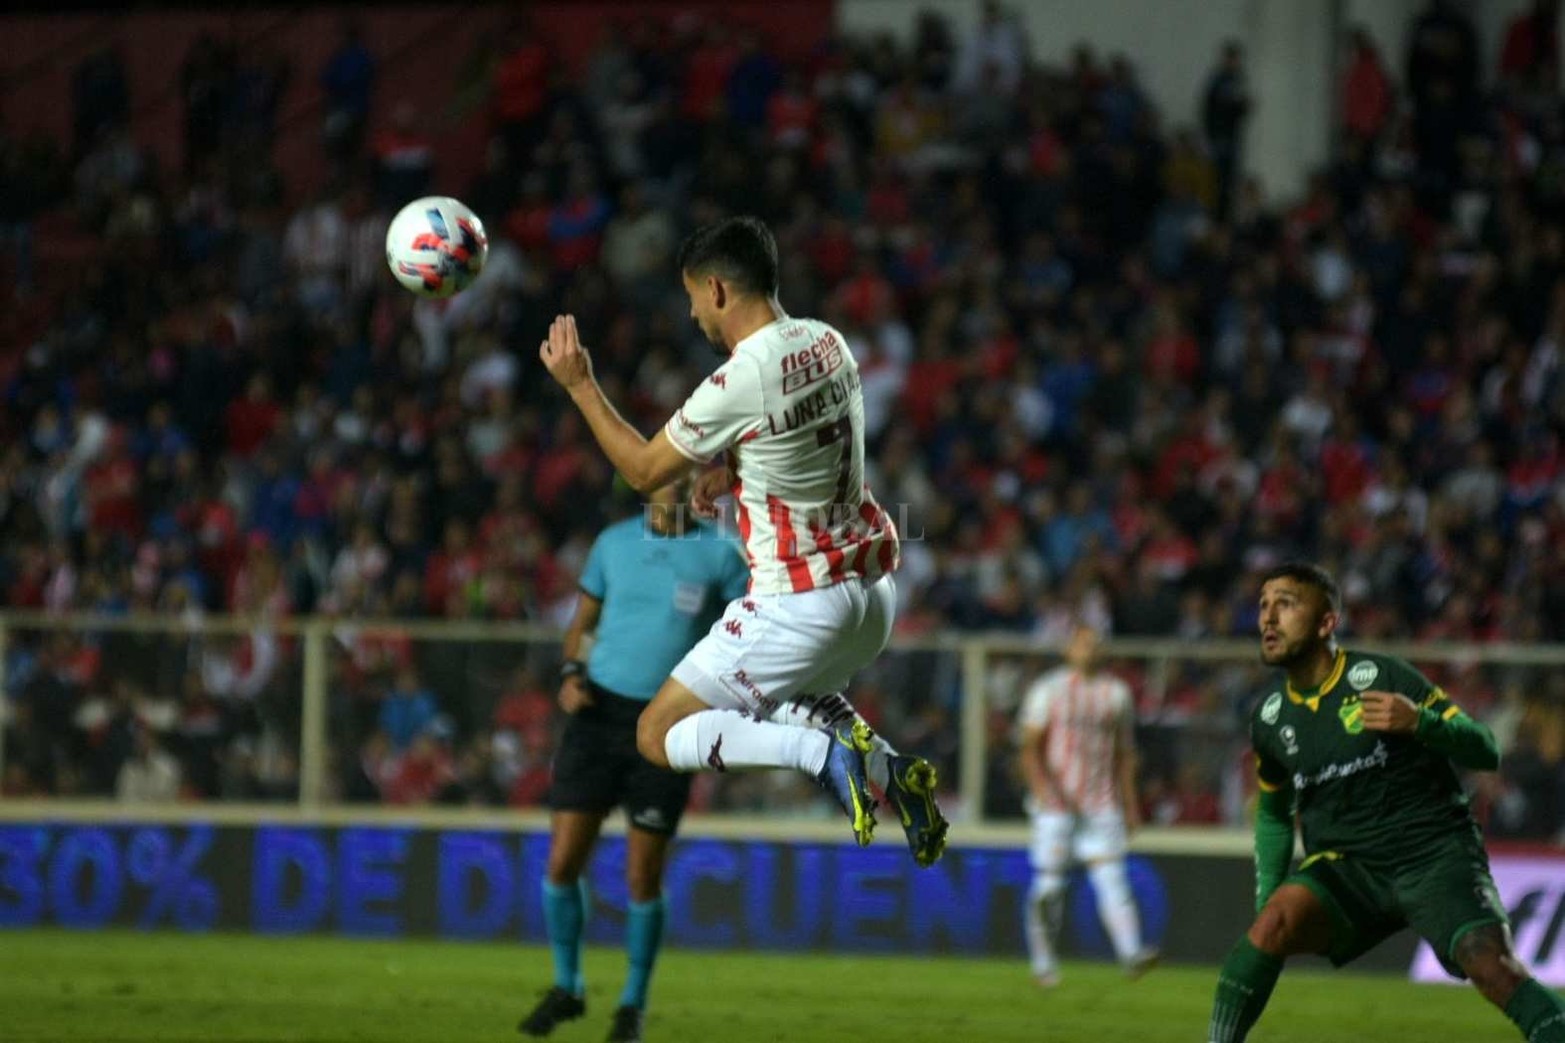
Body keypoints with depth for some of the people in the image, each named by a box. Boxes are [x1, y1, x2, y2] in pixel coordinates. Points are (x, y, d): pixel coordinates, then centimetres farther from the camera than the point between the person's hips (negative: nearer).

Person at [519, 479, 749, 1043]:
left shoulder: (720, 554, -2)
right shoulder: (614, 543, 6)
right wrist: (571, 673, -4)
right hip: (600, 710, 2)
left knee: (643, 879, 0)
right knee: (563, 861, -4)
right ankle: (567, 987, 17)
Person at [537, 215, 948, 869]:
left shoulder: (738, 384, -21)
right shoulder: (827, 344, 4)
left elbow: (643, 470, -6)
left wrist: (579, 384, 4)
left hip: (800, 605, -8)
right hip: (873, 590, 8)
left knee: (659, 735, 2)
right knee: (779, 695, 37)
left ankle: (827, 755, -18)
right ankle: (882, 762, 9)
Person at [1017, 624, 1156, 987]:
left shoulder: (1116, 691, 11)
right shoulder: (1048, 690, 3)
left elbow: (1124, 752, 16)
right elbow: (1030, 746, -2)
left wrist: (1130, 805, 12)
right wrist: (1042, 787, -18)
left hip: (1102, 803, 2)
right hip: (1056, 801, -2)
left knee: (1111, 876, -12)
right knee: (1049, 881, 0)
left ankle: (1131, 953, -24)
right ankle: (1043, 961, 12)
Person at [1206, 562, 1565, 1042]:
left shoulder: (1380, 678, -9)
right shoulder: (1270, 719, 6)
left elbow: (1486, 751, -9)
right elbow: (1274, 813, 24)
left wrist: (1420, 722, -27)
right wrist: (1265, 902, 15)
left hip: (1436, 855, -3)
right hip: (1347, 867, 3)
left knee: (1494, 969, -25)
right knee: (1277, 917, -27)